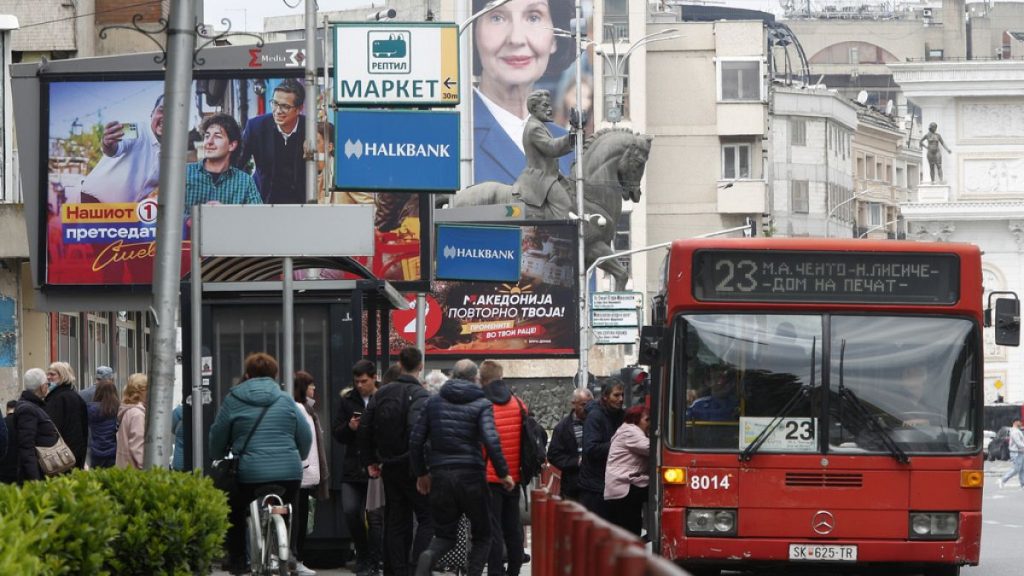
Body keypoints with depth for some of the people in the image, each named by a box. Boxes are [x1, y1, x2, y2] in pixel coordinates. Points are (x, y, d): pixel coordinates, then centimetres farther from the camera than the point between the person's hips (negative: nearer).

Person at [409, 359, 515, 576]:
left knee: (445, 534, 12)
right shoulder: (481, 404, -3)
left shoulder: (434, 402, 9)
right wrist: (503, 473, -7)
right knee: (482, 535, 12)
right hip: (471, 475, -3)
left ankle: (429, 557, -22)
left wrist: (421, 473, 19)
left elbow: (416, 441, 9)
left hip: (440, 476, 3)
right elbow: (491, 440, -16)